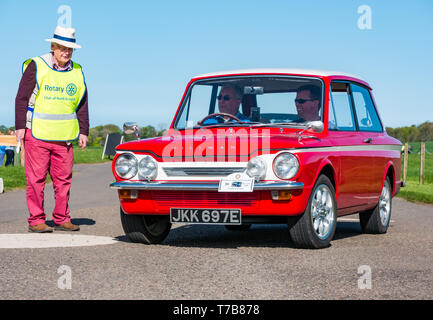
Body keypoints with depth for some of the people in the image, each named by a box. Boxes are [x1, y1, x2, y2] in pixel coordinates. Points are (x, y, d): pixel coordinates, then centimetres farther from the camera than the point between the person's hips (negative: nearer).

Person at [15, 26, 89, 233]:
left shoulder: (76, 72, 12)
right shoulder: (36, 67, -1)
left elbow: (82, 104, 18)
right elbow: (22, 98, 0)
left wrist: (83, 131, 12)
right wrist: (20, 127, -6)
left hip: (64, 137, 4)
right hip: (37, 135, -4)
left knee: (64, 179, 5)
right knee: (36, 178, -2)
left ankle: (61, 219, 14)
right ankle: (36, 220, 4)